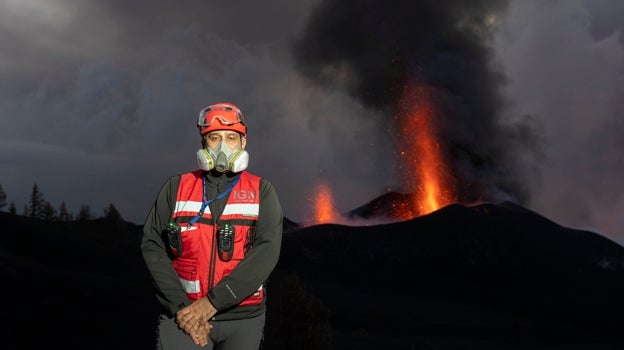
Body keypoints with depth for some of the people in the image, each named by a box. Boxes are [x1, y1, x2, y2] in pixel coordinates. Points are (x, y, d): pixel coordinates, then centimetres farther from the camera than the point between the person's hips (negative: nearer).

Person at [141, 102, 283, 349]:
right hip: (184, 313, 0)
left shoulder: (261, 191, 2)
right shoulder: (176, 187, 6)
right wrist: (181, 306, -12)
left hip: (242, 319, 1)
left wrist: (212, 302, -17)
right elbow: (152, 246, 0)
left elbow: (267, 251, -10)